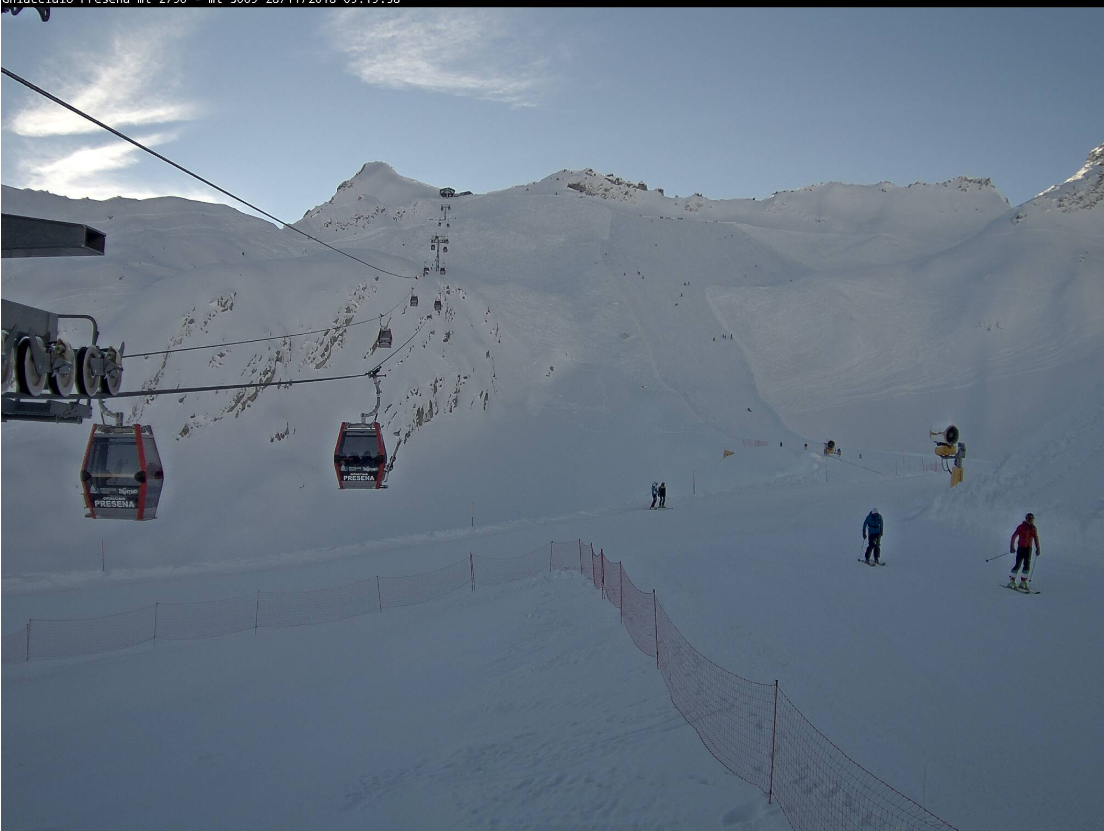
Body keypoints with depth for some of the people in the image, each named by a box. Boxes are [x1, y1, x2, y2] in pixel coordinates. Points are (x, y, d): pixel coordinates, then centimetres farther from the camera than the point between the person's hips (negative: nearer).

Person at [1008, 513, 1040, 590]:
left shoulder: (1034, 528, 9)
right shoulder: (1021, 527, -5)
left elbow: (1036, 539, 18)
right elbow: (1014, 536, -5)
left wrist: (1038, 549, 16)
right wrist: (1012, 547, -11)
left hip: (1028, 548, 5)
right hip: (1021, 548, -5)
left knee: (1027, 566, 1)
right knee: (1018, 565, -9)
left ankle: (1023, 582, 9)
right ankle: (1012, 581, -3)